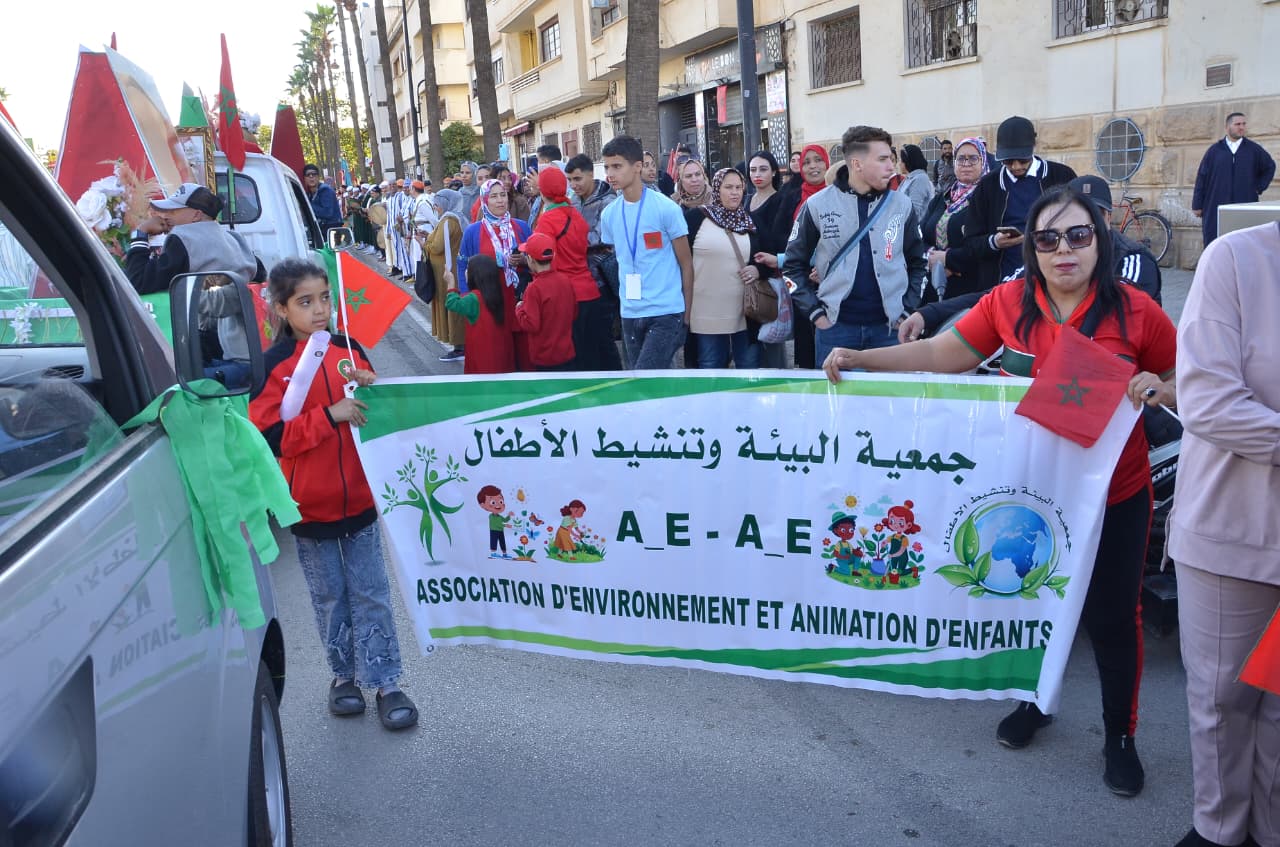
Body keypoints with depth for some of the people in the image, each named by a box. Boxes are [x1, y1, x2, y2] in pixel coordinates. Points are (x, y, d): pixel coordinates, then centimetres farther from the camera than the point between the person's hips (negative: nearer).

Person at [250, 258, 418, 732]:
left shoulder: (348, 351, 2)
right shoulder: (272, 365, -7)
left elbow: (379, 416, 11)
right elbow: (270, 436, -14)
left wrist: (370, 386, -11)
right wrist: (329, 414, -22)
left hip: (359, 496, 2)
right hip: (310, 503, -2)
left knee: (371, 595, 7)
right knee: (330, 597, 13)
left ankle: (384, 682, 16)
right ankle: (344, 674, 29)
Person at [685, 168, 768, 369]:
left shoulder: (750, 220, 11)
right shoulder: (697, 217, -2)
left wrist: (759, 269, -3)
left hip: (747, 309, 4)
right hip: (709, 312, -3)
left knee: (750, 368, 9)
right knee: (711, 368, 6)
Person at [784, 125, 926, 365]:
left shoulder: (901, 205, 5)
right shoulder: (818, 205, -1)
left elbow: (917, 262, 14)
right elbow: (794, 264, 5)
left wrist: (907, 309, 4)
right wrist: (815, 311, -3)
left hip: (889, 327, 2)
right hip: (835, 327, -1)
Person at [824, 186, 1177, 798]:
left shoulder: (1135, 311, -11)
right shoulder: (1008, 303, -6)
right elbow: (941, 354, -3)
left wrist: (1159, 389, -24)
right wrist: (860, 358, -11)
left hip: (1112, 495, -2)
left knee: (1112, 619, 8)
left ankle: (1120, 736, 32)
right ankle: (1035, 700, 45)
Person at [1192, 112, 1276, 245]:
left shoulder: (1254, 149, 8)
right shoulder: (1215, 150, 5)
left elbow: (1270, 167, 22)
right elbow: (1202, 177, 4)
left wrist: (1259, 187, 10)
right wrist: (1197, 205, 0)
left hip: (1245, 208, 1)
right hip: (1216, 208, -1)